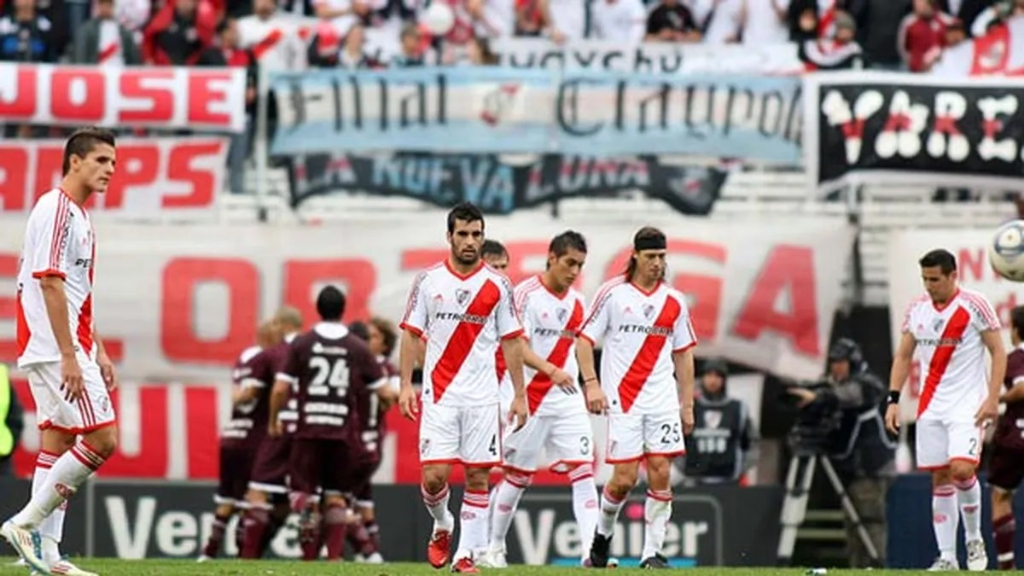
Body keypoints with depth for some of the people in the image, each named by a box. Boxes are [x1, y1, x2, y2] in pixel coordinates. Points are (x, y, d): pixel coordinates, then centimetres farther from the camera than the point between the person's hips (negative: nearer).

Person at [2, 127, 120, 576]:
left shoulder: (77, 215, 18)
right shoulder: (56, 210, -13)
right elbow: (50, 285, -19)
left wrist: (97, 352, 22)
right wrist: (68, 357, -23)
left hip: (72, 346, 10)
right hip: (54, 348, -10)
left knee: (58, 441, 7)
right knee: (101, 439, -12)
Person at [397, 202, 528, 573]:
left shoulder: (498, 286, 3)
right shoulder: (428, 281, 2)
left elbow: (511, 342, 7)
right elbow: (411, 334, 5)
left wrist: (520, 395, 3)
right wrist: (406, 384, -4)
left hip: (482, 396, 1)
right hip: (439, 393, -1)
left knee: (478, 475, -1)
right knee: (434, 475, -8)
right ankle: (442, 526, 22)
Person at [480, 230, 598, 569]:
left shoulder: (577, 303, 12)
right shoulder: (526, 295, -8)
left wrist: (589, 389, 18)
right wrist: (552, 371, -30)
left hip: (568, 400, 5)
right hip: (530, 398, -5)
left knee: (583, 471, -8)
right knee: (517, 475, 4)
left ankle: (591, 550, -13)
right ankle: (494, 548, 19)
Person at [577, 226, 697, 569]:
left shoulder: (674, 301, 9)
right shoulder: (612, 293, -1)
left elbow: (683, 354, 15)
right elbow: (584, 339, 0)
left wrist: (687, 404, 12)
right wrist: (591, 384, -12)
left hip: (662, 399, 3)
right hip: (622, 398, -3)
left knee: (660, 474, -5)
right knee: (624, 478, -6)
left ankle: (652, 552, 0)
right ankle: (602, 534, 21)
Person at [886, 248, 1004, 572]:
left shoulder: (975, 306, -6)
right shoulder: (917, 309, 8)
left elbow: (998, 352, -4)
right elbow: (903, 356, 15)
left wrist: (992, 398, -13)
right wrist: (893, 399, 4)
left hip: (968, 405, -5)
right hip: (931, 406, 5)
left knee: (961, 469, -19)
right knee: (940, 479, 2)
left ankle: (974, 538, 3)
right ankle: (947, 556, 5)